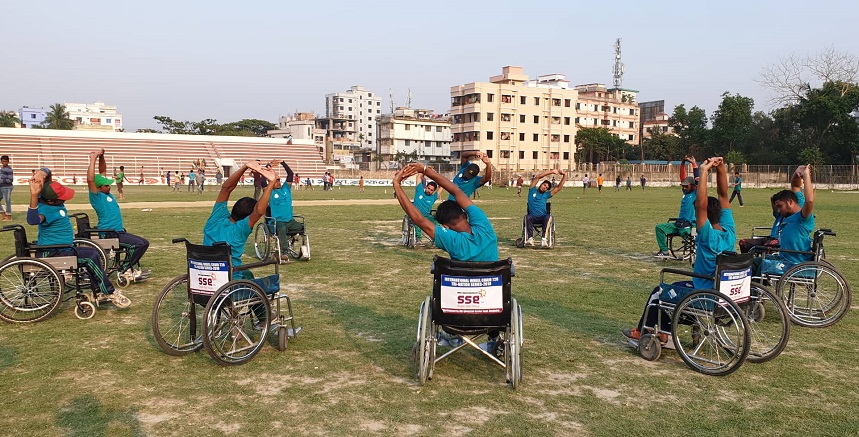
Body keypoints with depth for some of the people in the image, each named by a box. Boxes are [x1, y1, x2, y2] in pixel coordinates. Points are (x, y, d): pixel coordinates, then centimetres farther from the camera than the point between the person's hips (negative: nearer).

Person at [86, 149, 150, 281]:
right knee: (139, 244, -21)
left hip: (119, 231, 10)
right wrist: (93, 159, -24)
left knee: (144, 243, 10)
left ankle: (130, 269, 11)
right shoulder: (96, 196, -12)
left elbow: (102, 171, 19)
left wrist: (101, 157, 8)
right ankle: (123, 271, -9)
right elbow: (90, 180, -29)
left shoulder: (107, 194, 11)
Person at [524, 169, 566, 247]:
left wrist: (564, 176, 0)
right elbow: (537, 177, 4)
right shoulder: (533, 191, 12)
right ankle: (530, 238, -41)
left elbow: (559, 187, 10)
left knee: (548, 216, -33)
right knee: (528, 217, -35)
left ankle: (543, 239, -40)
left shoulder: (546, 195, 15)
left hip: (542, 217, 1)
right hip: (533, 217, -1)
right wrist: (551, 172, -1)